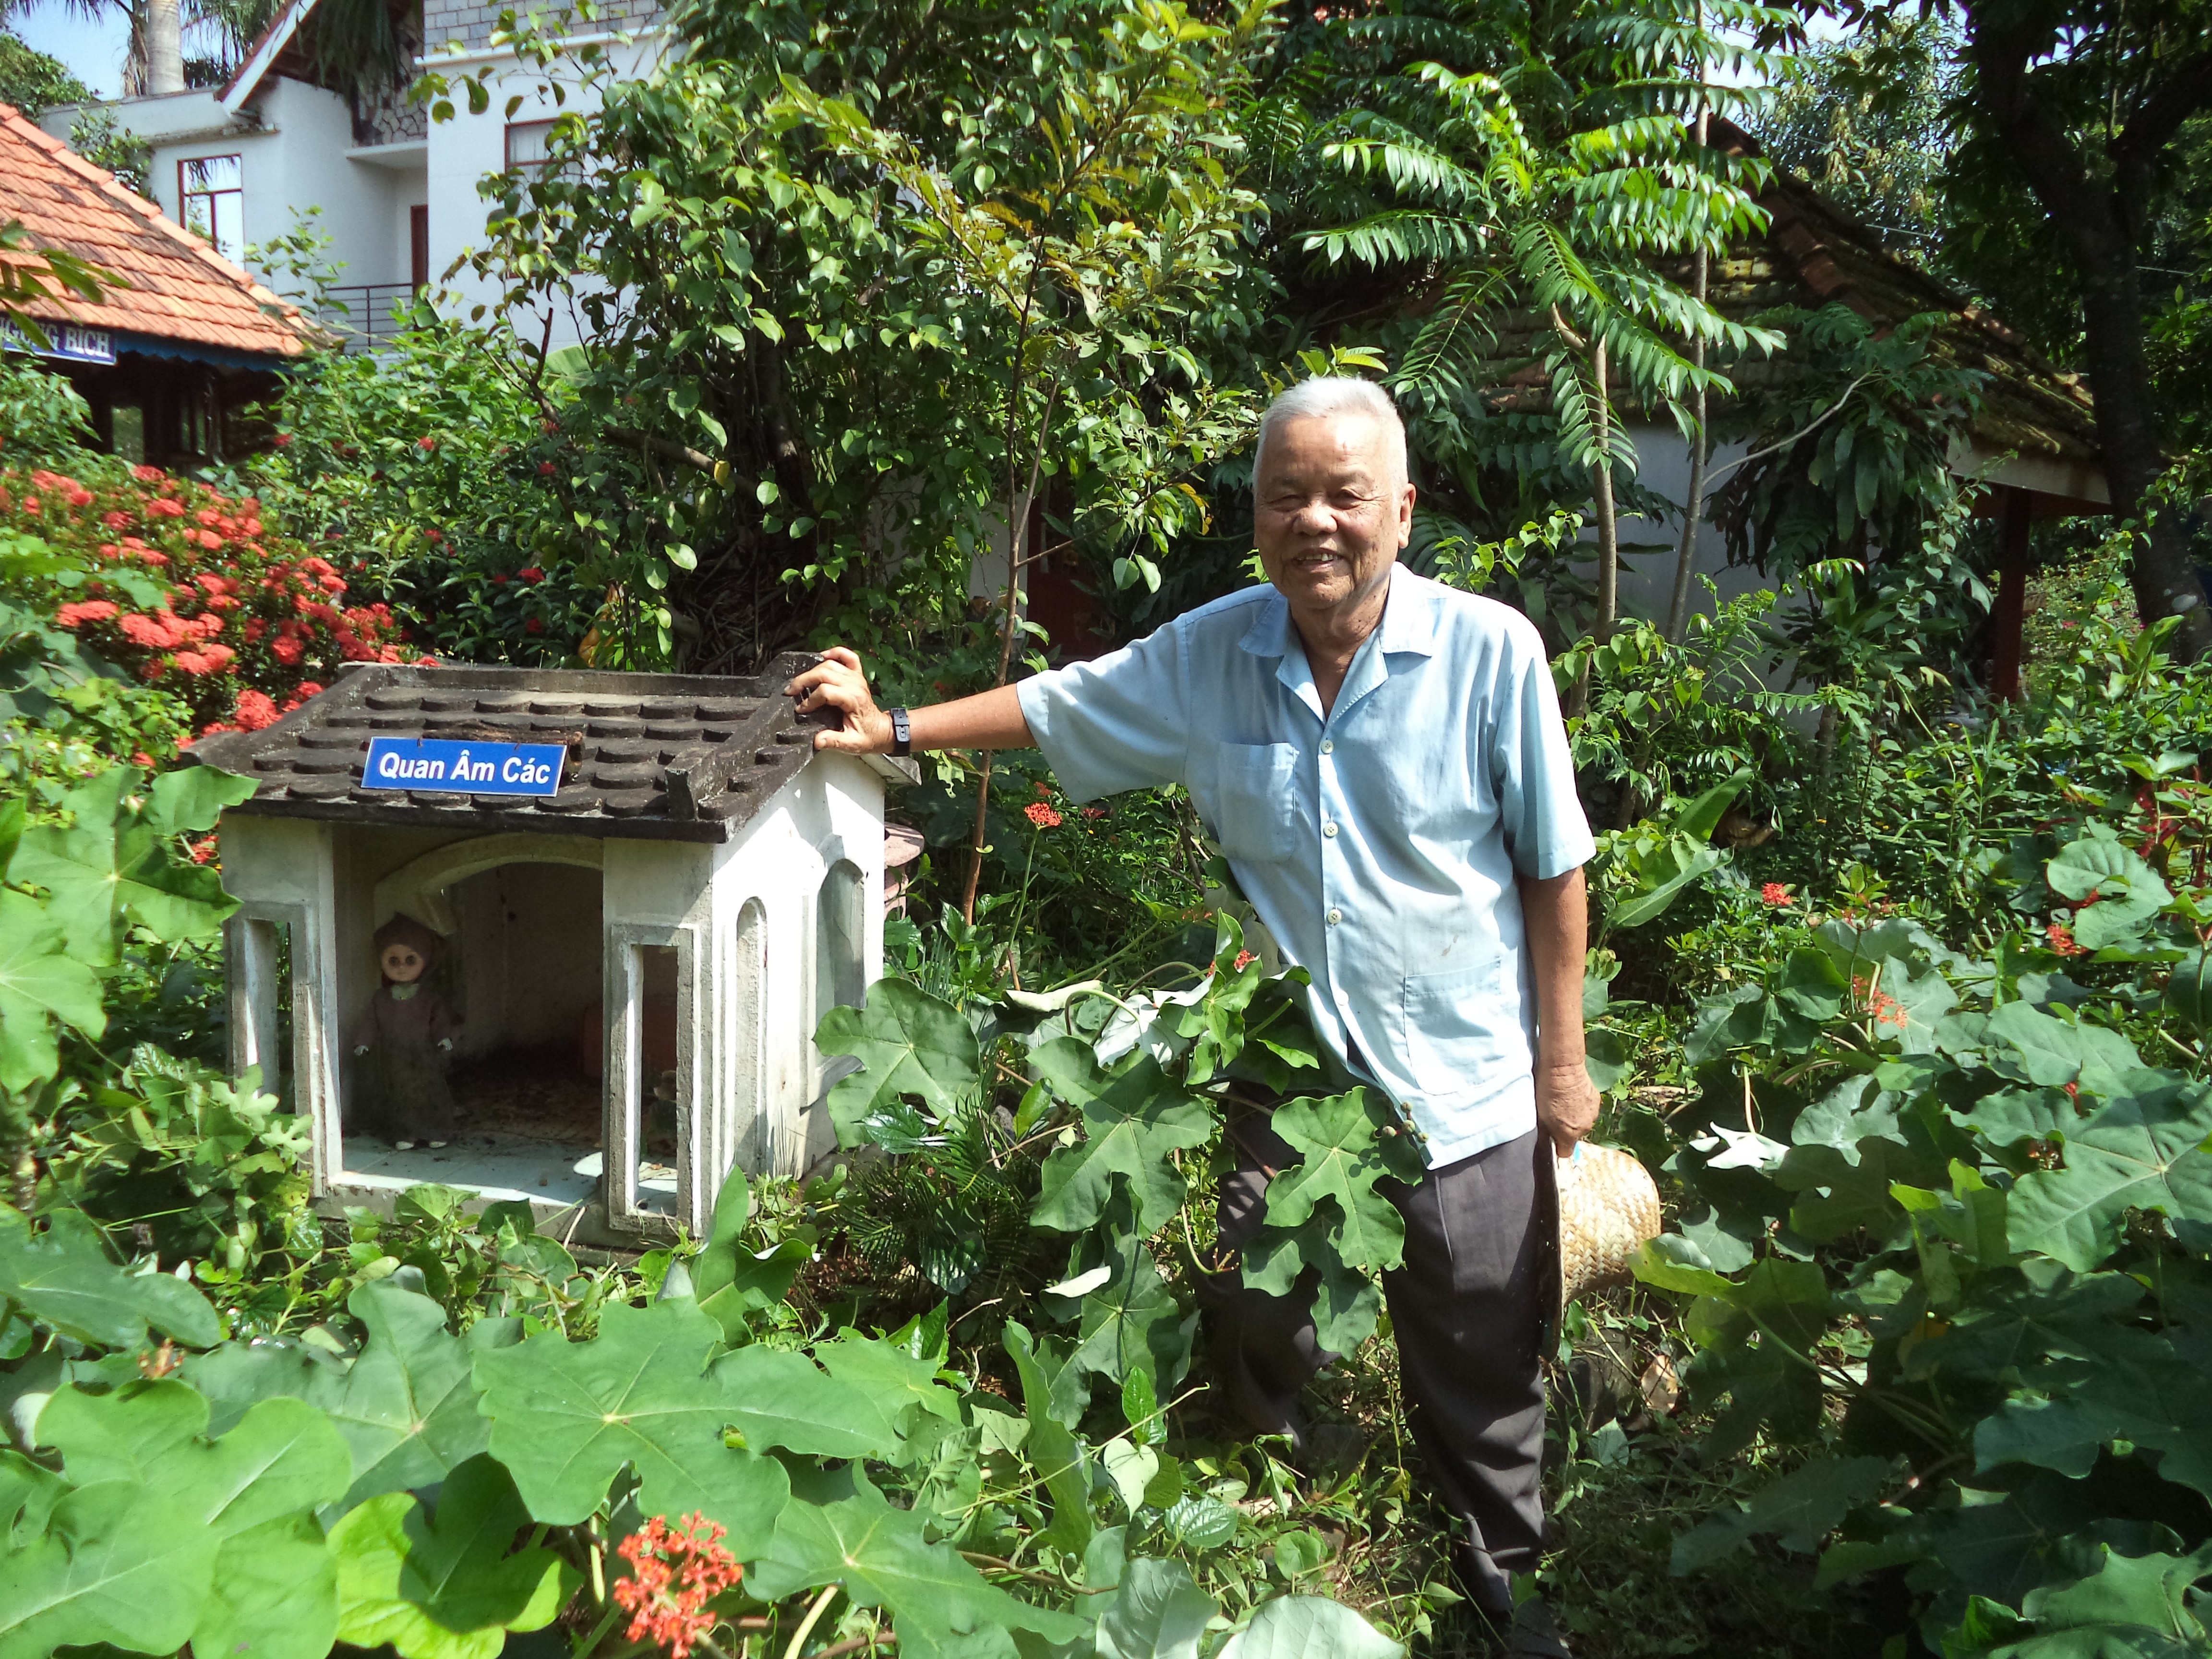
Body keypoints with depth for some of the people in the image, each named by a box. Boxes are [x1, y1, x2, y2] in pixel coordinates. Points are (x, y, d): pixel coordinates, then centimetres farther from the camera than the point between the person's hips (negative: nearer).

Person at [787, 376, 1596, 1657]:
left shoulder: (1490, 652, -13)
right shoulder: (1209, 656, -3)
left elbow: (1554, 870, -8)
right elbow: (1061, 705, 10)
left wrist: (1564, 1061, -4)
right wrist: (896, 727, 5)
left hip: (1465, 1092, -2)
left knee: (1484, 1380, 15)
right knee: (1262, 1351, 16)